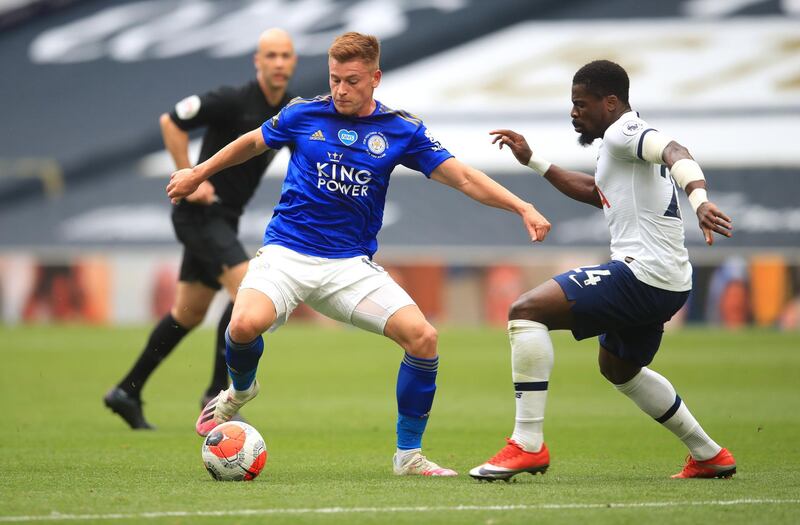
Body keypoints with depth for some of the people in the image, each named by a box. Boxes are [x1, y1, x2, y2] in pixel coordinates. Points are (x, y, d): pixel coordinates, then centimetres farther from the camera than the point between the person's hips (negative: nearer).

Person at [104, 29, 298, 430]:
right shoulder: (233, 101, -18)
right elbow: (171, 122, -15)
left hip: (223, 218, 9)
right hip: (200, 212, -9)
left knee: (188, 313, 14)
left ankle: (127, 392, 25)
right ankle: (218, 393, -14)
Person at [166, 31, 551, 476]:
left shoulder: (402, 130, 1)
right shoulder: (303, 114, 0)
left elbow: (463, 177, -1)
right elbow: (253, 143, 20)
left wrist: (523, 208, -13)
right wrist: (199, 173, 29)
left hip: (352, 265, 1)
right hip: (287, 253, -1)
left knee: (423, 338, -17)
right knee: (246, 324, -31)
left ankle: (408, 454, 1)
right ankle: (240, 390, 7)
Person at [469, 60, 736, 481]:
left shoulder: (622, 132, -9)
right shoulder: (619, 143, 22)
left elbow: (674, 151, -30)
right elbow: (594, 191, 40)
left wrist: (699, 199, -49)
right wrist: (531, 161, 38)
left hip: (642, 273, -11)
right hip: (665, 284, 11)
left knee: (526, 311, -17)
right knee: (618, 368, 34)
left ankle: (527, 445, -21)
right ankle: (709, 456, 37)